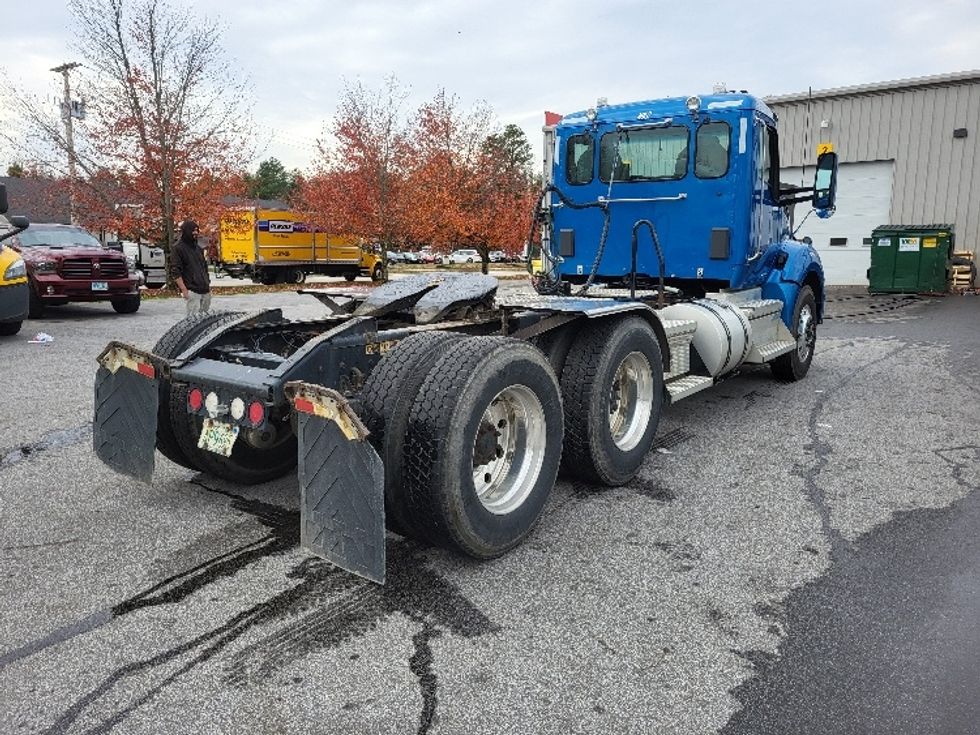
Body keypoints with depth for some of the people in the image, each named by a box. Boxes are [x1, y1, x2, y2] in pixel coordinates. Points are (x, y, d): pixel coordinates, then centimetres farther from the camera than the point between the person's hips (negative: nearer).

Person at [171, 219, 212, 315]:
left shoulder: (198, 248, 18)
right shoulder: (178, 248, -4)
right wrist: (184, 290, -16)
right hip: (192, 290, -7)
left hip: (205, 290, 7)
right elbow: (175, 271, -10)